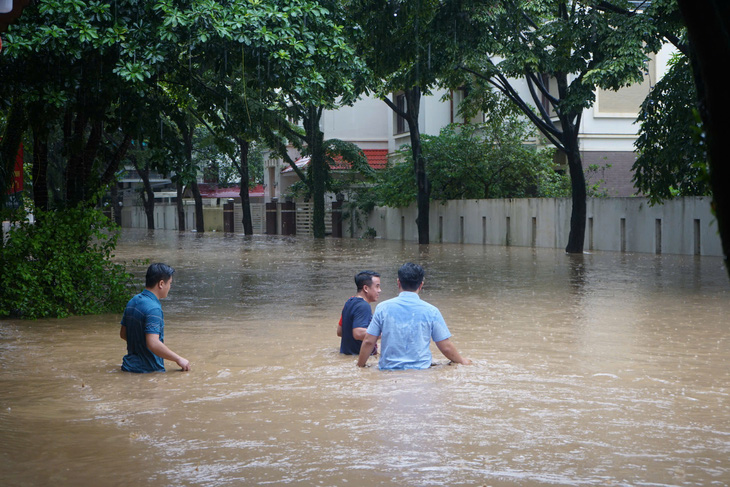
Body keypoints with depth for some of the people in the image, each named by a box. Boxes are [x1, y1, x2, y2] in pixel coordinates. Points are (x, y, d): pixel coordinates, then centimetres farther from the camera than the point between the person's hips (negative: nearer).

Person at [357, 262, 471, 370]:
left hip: (388, 368, 1)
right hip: (420, 369, -1)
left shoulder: (383, 308, 3)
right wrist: (462, 361, 24)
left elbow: (368, 342, 5)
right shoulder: (431, 311, 1)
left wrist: (360, 364, 20)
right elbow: (446, 347, 5)